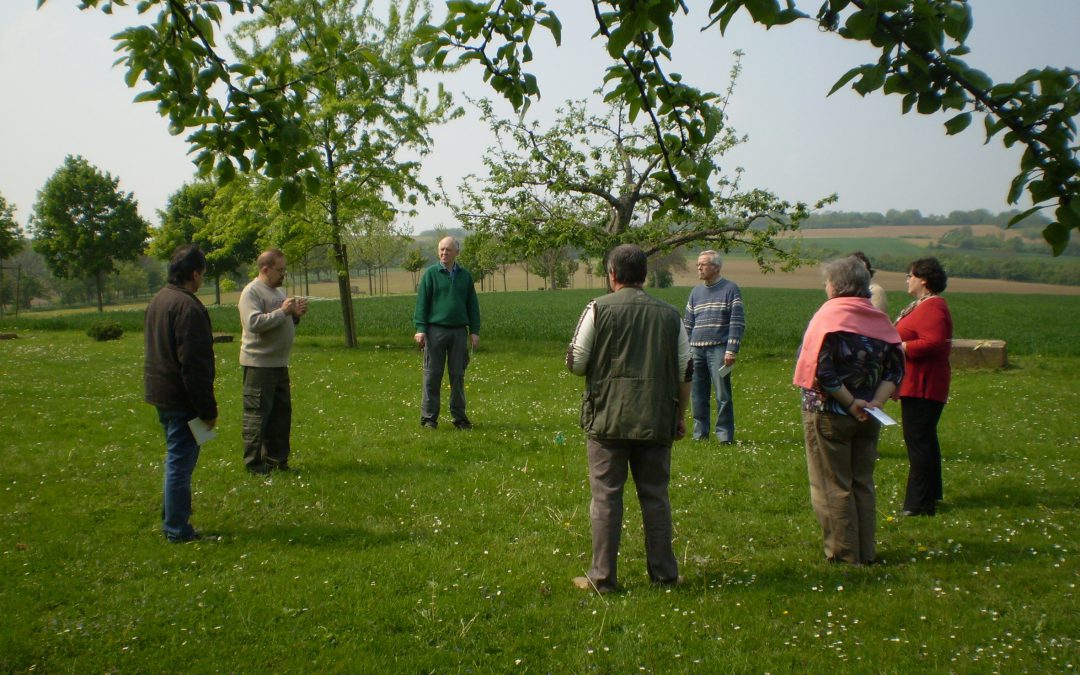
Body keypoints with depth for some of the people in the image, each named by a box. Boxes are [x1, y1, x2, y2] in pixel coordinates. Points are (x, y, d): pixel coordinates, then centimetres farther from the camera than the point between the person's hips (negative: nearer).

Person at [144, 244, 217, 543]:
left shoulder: (158, 300, 11)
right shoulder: (188, 307, -20)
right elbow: (194, 364, -22)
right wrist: (208, 408, -16)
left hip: (159, 393, 10)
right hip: (181, 398, -10)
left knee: (177, 459, 20)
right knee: (181, 462, -1)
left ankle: (172, 519, 30)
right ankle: (177, 529, 8)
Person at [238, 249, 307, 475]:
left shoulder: (278, 291, 17)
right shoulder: (251, 292, -11)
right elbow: (254, 323, -25)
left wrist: (296, 314, 4)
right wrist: (283, 311, -21)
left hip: (279, 363, 9)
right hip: (259, 364, -9)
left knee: (281, 412, 13)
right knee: (257, 414, -4)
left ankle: (276, 458, 23)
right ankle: (253, 463, 3)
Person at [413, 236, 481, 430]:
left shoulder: (465, 275, 10)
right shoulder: (430, 274, 1)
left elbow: (472, 304, 13)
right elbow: (422, 303, -1)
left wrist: (475, 330, 6)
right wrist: (420, 329, -9)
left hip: (459, 331, 3)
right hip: (436, 330, -3)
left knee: (458, 375, 7)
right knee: (432, 375, 0)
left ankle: (459, 417, 15)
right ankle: (429, 417, 6)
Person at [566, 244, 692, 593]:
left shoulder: (599, 308, -3)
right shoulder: (670, 314, 7)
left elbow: (576, 363, -3)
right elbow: (685, 372, 8)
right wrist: (680, 416, 18)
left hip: (608, 419, -3)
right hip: (656, 420, 3)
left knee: (606, 496, 4)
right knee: (655, 496, 12)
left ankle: (602, 576, 9)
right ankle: (664, 572, 20)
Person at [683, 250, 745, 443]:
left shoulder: (730, 289, 0)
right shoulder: (696, 292, 16)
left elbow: (738, 322, -5)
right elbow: (687, 323, 20)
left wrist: (732, 351, -13)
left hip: (718, 349, -5)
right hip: (696, 349, 5)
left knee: (722, 394, -5)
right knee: (697, 394, 7)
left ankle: (725, 435, 2)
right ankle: (700, 433, 16)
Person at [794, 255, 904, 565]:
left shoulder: (829, 315, -13)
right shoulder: (880, 319, 5)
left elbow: (821, 369, -23)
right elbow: (895, 368, 1)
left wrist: (850, 403, -16)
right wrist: (876, 402, -6)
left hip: (829, 412, -6)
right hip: (867, 418, 6)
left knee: (833, 486, 6)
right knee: (862, 484, 16)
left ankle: (843, 553, 11)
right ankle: (866, 552, 23)